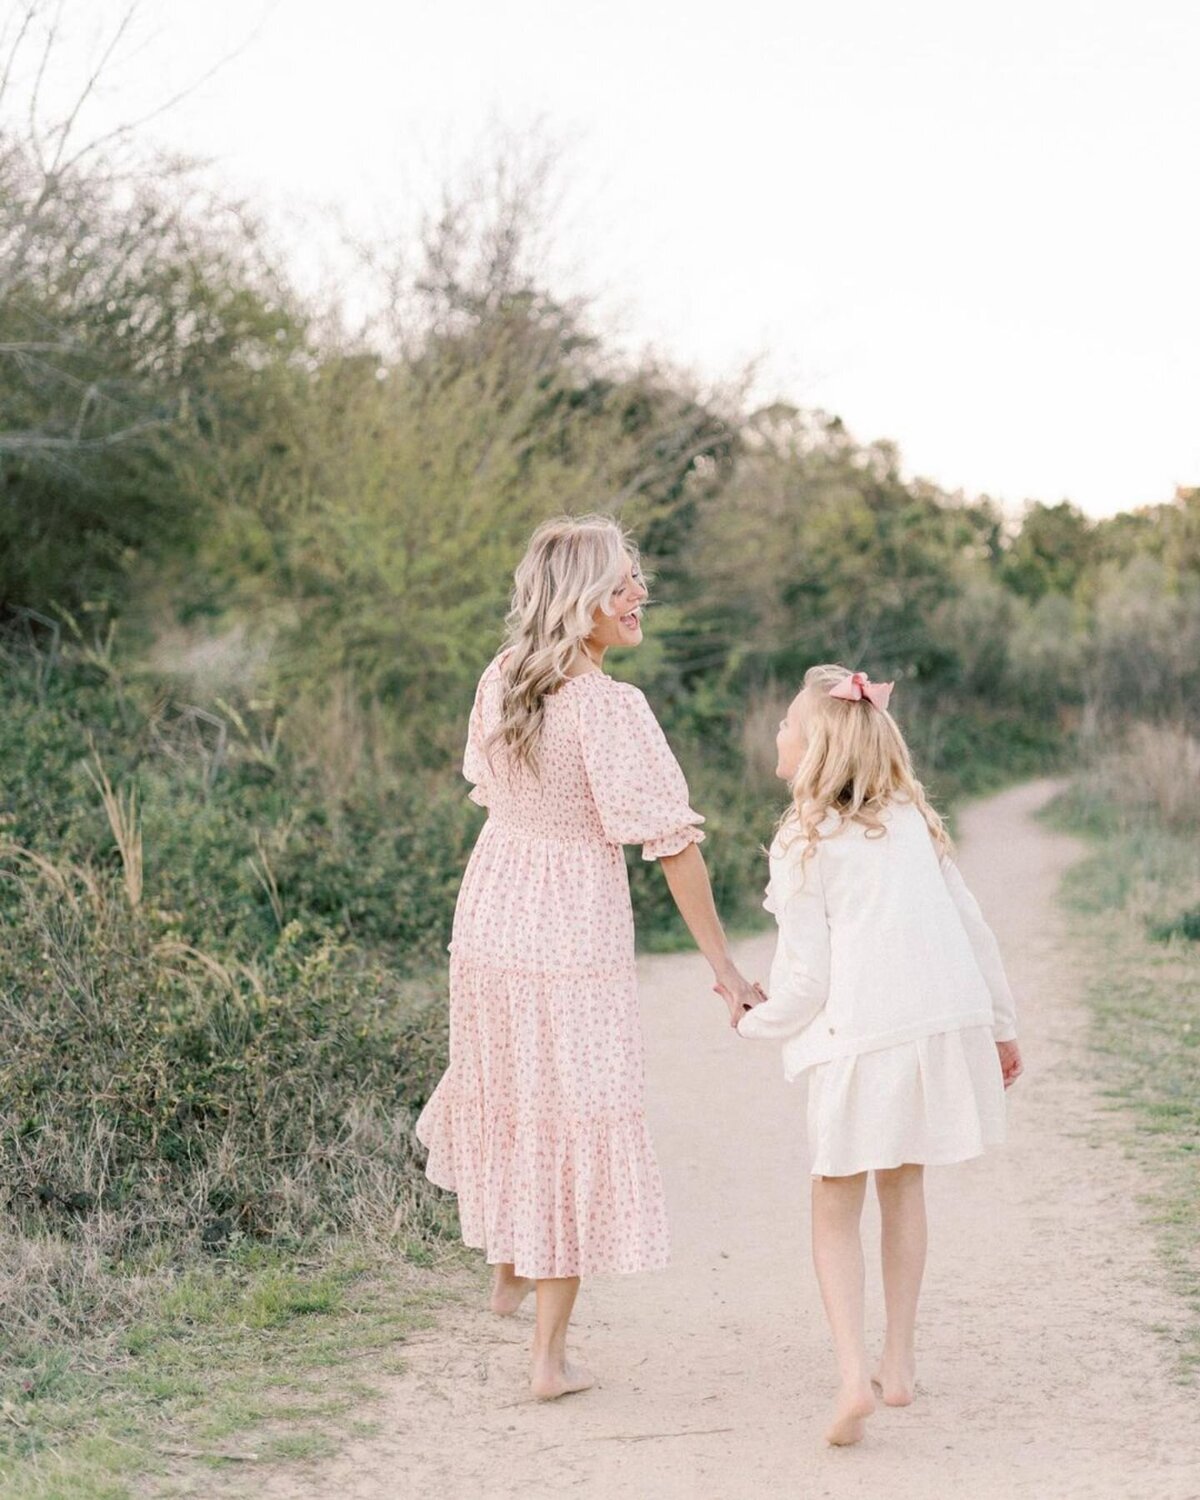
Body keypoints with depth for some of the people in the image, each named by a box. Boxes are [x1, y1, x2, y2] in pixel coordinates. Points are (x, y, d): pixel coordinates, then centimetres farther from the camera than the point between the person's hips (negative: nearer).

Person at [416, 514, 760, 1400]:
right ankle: (550, 1353, 10)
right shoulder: (609, 708, -21)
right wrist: (724, 966, -15)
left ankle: (508, 1274, 47)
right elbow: (672, 842, -20)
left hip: (487, 927, 7)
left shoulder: (499, 685, -1)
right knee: (575, 1124, 4)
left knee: (503, 1095, 26)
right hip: (575, 939, -7)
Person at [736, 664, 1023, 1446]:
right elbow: (971, 926, 14)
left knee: (837, 1209, 8)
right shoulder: (911, 821, 12)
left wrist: (754, 1021, 14)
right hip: (946, 1022, 5)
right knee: (904, 1186, 22)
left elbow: (806, 976, -5)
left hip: (860, 1039, -5)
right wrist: (1002, 1024, 22)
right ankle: (899, 1362, 26)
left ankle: (853, 1374, -7)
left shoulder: (804, 844, -4)